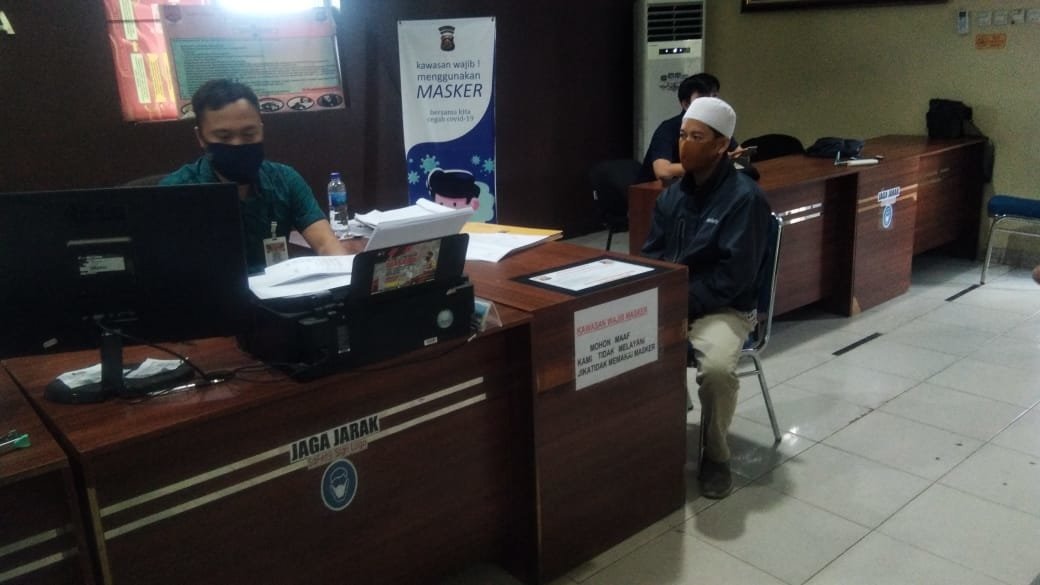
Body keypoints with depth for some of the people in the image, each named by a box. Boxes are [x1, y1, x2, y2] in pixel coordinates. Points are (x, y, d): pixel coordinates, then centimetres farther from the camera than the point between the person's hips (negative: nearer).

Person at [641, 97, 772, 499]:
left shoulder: (745, 197, -12)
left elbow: (735, 274, -18)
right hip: (666, 301, 6)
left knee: (717, 369, -35)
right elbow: (650, 255, 11)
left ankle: (715, 456, -5)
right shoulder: (671, 195, 9)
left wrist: (683, 304, -22)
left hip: (724, 309, -6)